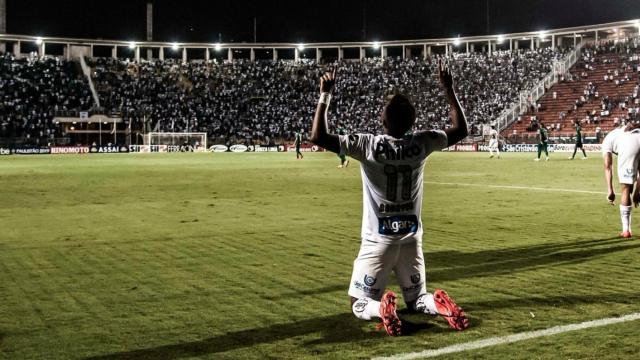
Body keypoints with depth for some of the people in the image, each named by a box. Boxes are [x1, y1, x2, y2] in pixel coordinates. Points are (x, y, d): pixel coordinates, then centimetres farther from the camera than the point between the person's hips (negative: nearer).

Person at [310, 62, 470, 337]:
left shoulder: (367, 145, -17)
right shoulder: (422, 144, -8)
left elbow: (318, 137, -16)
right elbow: (461, 130, 8)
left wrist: (325, 96, -10)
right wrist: (449, 90, 11)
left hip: (378, 240, -3)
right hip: (411, 238, 3)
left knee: (361, 306, 10)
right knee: (416, 299, 21)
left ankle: (381, 308, -24)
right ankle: (439, 304, -12)